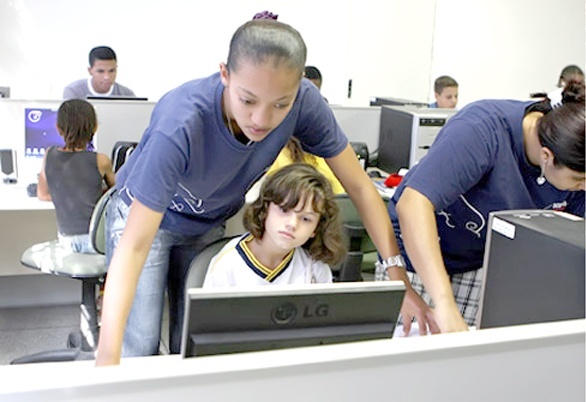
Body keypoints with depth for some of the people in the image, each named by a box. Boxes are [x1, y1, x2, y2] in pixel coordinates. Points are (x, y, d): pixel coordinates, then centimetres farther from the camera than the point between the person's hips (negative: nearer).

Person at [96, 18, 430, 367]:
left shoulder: (304, 102, -28)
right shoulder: (180, 126, -39)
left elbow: (359, 186, -19)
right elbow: (135, 245, -38)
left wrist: (398, 275, -29)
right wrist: (108, 357, -45)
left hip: (210, 225, 3)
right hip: (147, 216, -3)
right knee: (140, 354, -6)